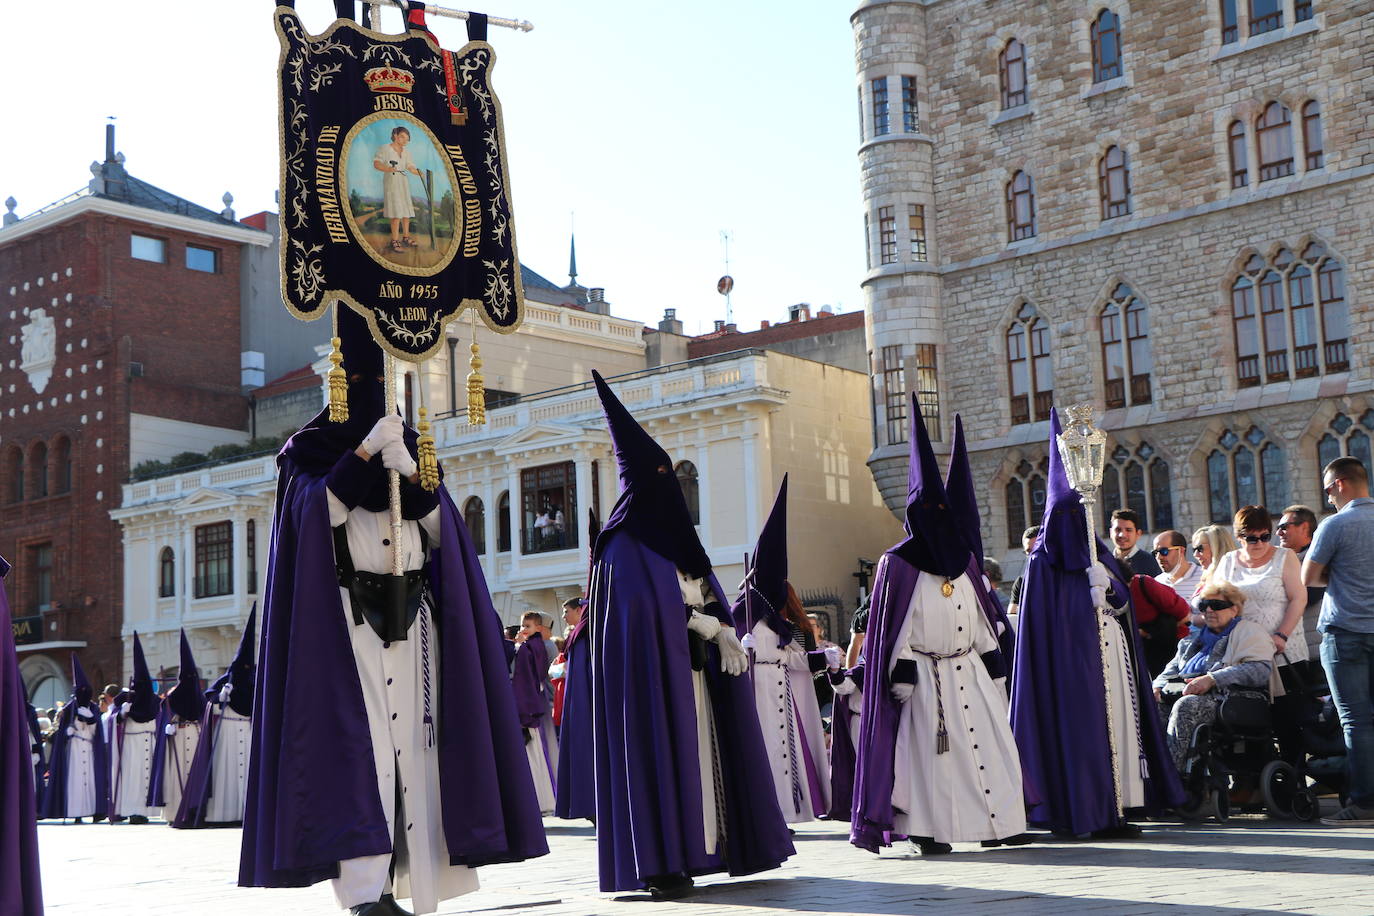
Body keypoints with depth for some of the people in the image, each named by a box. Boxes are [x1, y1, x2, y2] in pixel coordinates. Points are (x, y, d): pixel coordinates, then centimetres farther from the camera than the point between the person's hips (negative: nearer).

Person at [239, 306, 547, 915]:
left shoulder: (410, 444, 18)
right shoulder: (311, 446, 9)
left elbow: (437, 525, 7)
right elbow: (318, 508, -9)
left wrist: (405, 468, -10)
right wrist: (366, 450, -16)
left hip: (411, 615, 3)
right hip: (343, 614, -3)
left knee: (413, 738, -2)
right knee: (358, 735, -14)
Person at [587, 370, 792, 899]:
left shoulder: (673, 534, 20)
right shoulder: (627, 544, -5)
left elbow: (708, 595, 15)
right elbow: (655, 606, -17)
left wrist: (724, 632, -3)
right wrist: (710, 626, -10)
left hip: (691, 664, 8)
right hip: (652, 669, -8)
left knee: (697, 752, 5)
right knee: (661, 752, -10)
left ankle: (687, 852, 8)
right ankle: (659, 865, -10)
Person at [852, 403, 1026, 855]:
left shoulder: (963, 559, 14)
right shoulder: (898, 563, -1)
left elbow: (981, 617, 16)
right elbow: (894, 624, -6)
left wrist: (994, 663, 12)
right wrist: (902, 672, -12)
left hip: (970, 669, 5)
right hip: (924, 674, -5)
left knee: (988, 742, 0)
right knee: (927, 747, -5)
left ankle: (997, 822, 6)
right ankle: (927, 830, -1)